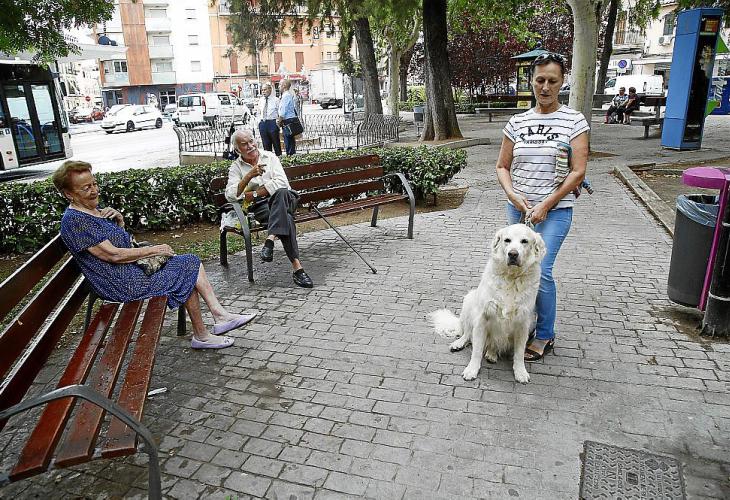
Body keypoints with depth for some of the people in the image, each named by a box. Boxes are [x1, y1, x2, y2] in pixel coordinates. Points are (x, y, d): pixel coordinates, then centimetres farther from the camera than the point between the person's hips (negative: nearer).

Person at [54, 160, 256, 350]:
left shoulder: (94, 209, 11)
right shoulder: (74, 220, -18)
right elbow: (113, 255, -22)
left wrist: (119, 219, 0)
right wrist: (153, 250, -14)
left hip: (131, 268, 9)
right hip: (122, 284, -9)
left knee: (191, 263, 0)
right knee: (187, 276, -10)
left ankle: (221, 316, -4)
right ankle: (201, 336, 3)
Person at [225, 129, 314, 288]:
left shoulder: (269, 157, 10)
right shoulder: (236, 167, 11)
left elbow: (282, 183, -6)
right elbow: (230, 195, -5)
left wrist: (254, 194, -9)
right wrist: (249, 176, -16)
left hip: (283, 199, 1)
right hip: (260, 206, -1)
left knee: (281, 192, -38)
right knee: (286, 218, -35)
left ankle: (270, 239, -47)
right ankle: (297, 267, -45)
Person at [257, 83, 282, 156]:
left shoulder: (275, 99, -2)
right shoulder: (260, 100, 12)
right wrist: (259, 120, 8)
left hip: (272, 123, -4)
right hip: (262, 123, 5)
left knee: (276, 143, 2)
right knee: (266, 144, 8)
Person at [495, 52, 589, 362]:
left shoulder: (574, 121, -4)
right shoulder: (517, 122, 5)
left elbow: (578, 172, -8)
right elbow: (502, 167, 9)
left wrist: (544, 205, -14)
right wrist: (514, 196, -9)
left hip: (555, 210, -4)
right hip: (518, 208, 4)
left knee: (540, 271, -12)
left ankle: (545, 336, 8)